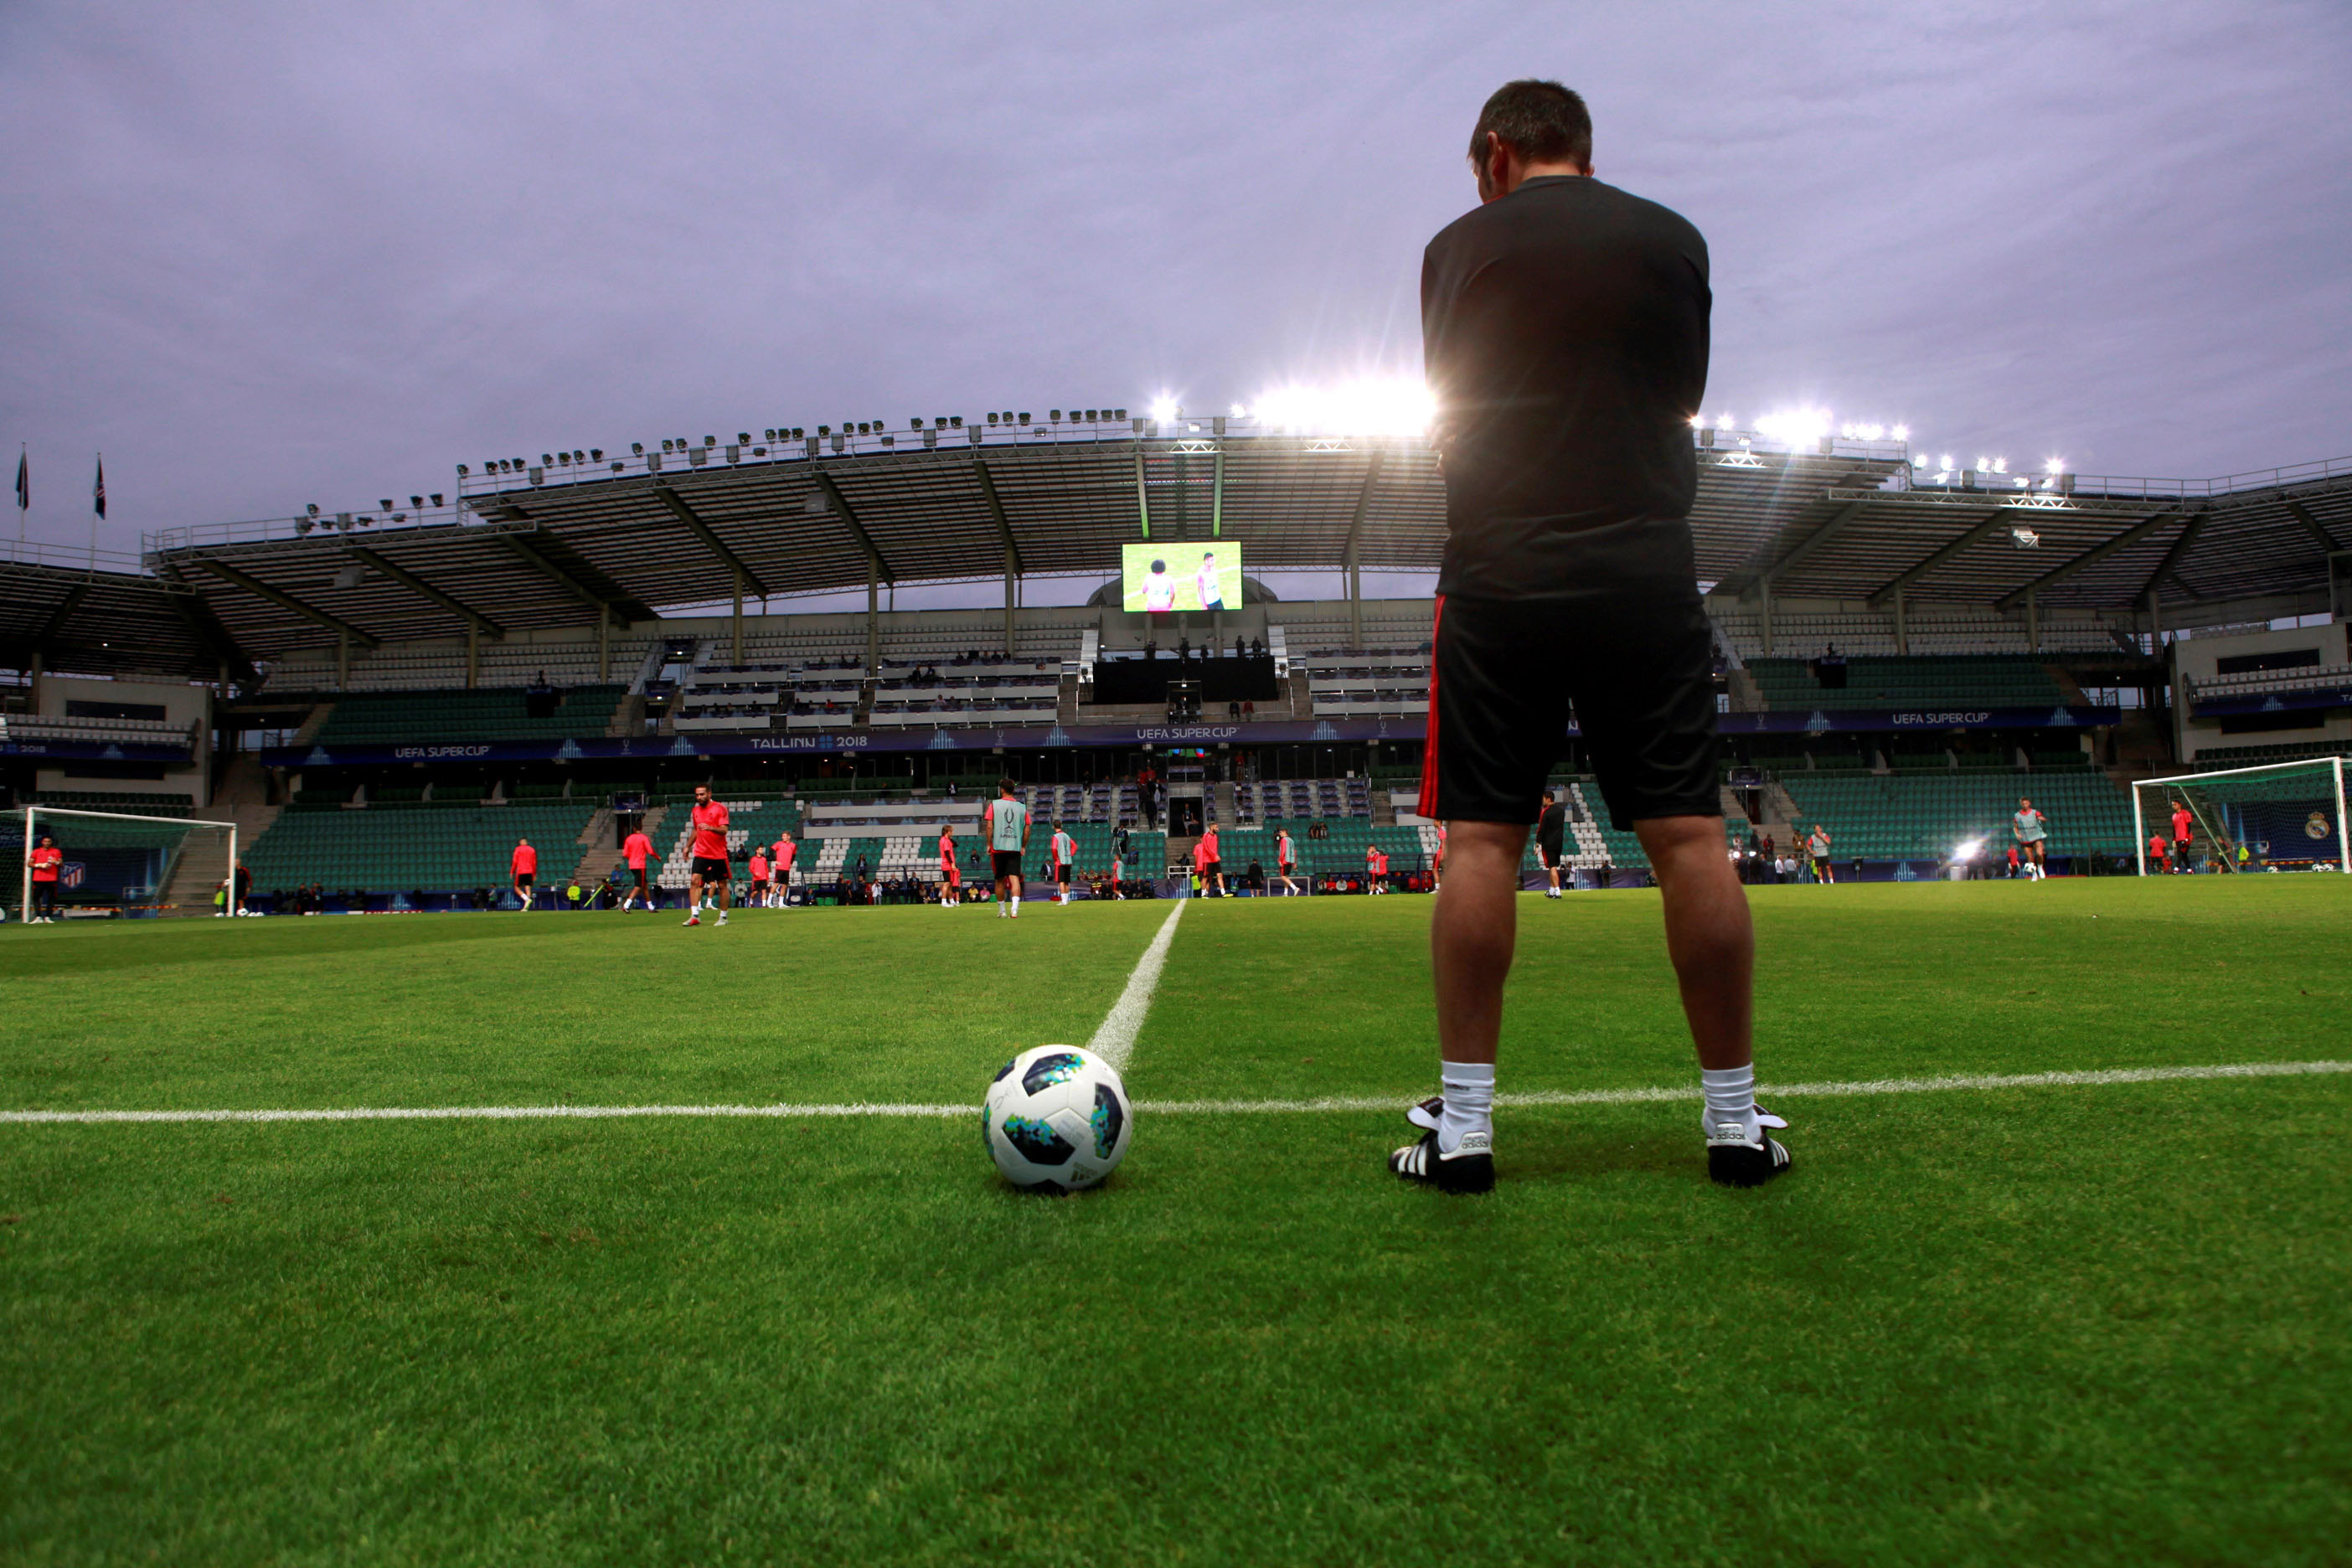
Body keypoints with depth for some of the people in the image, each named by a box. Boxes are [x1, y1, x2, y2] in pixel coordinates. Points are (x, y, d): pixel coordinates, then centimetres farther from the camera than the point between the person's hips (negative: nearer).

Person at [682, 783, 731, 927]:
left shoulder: (720, 808, -6)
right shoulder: (695, 811, 11)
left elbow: (724, 830, -14)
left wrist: (711, 828, -31)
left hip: (718, 854, -4)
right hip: (700, 854, 4)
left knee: (722, 885, 3)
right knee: (694, 881, -12)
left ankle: (723, 917, 14)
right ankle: (695, 916, -12)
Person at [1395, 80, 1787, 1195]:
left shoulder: (1457, 248, 8)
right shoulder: (1672, 239, 12)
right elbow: (1681, 405, 17)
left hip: (1497, 580, -1)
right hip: (1647, 577, 2)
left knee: (1483, 843, -1)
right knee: (1689, 838, 3)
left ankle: (1462, 1126, 1)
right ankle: (1735, 1123, 11)